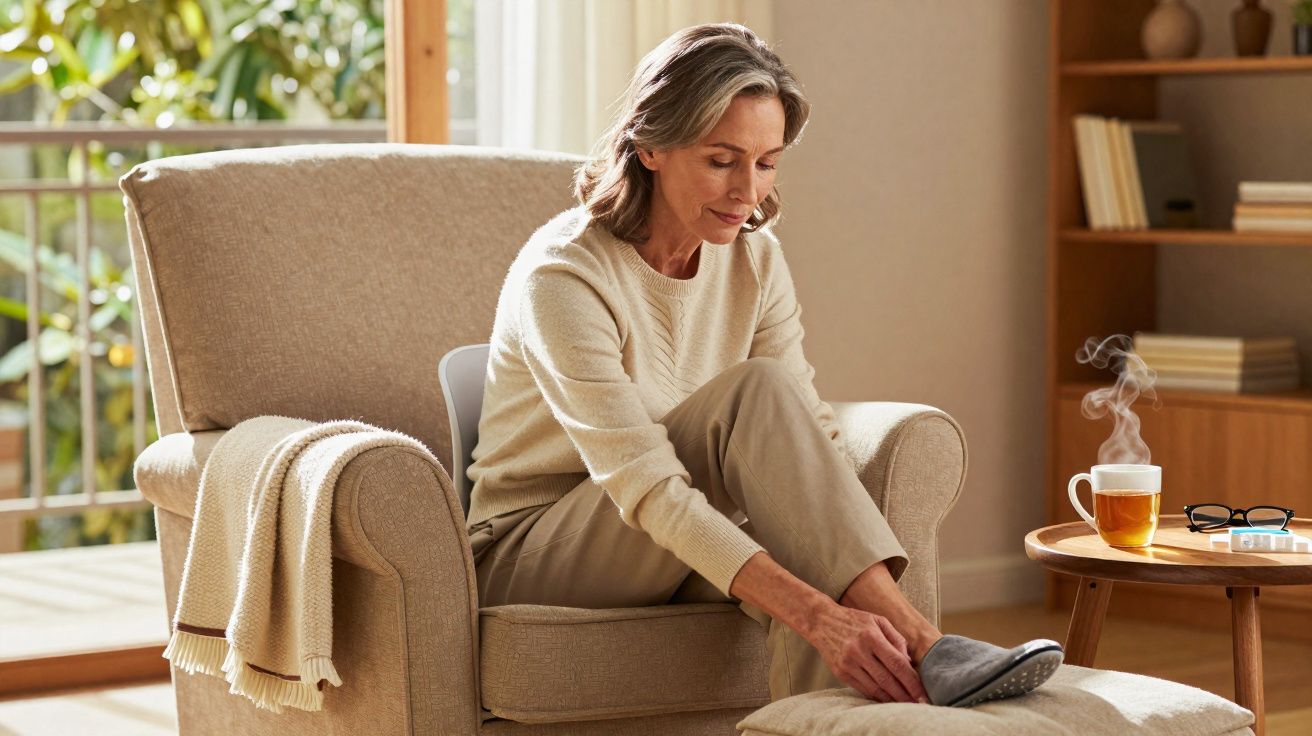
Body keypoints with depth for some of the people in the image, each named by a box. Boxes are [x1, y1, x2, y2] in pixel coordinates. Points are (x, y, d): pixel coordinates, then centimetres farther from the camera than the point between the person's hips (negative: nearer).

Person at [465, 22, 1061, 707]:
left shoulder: (754, 259, -2)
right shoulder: (562, 276, -24)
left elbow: (809, 437, -9)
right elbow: (648, 489, -33)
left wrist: (871, 591, -29)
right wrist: (818, 613, -44)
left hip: (683, 560, 5)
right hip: (530, 560, -5)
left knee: (809, 572, -33)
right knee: (757, 392, -30)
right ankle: (916, 644, -37)